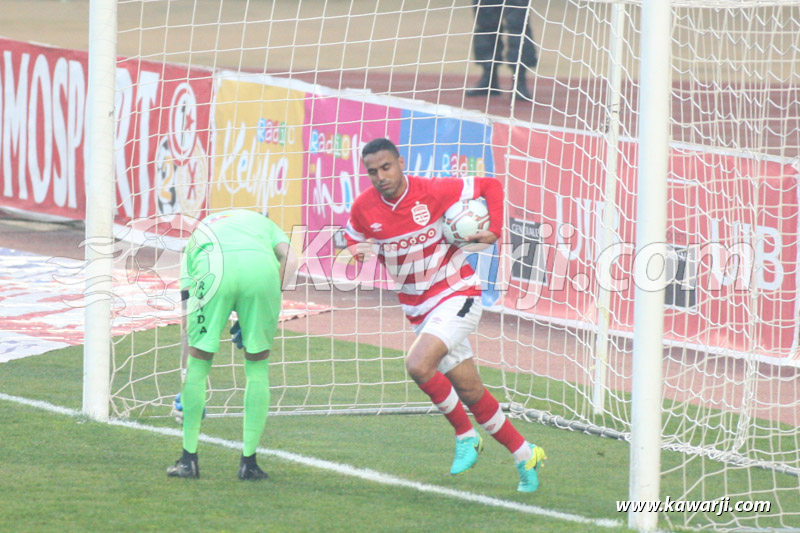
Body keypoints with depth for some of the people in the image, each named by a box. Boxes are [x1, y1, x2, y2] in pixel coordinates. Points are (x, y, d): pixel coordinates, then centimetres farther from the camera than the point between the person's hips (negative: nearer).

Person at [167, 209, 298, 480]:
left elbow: (187, 315, 36)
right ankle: (249, 462, 17)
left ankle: (189, 460, 19)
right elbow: (290, 259, 17)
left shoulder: (196, 236, 39)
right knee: (257, 365, 16)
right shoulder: (262, 223, 40)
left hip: (213, 271, 0)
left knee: (198, 362, 16)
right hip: (263, 268, 0)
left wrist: (185, 380, 39)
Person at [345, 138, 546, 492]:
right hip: (419, 310, 5)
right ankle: (524, 455, 24)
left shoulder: (434, 192, -15)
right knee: (471, 392, 8)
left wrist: (494, 231, -16)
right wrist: (356, 254, -11)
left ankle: (465, 435, -5)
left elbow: (490, 186, -4)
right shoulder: (364, 209, -4)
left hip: (456, 294, -5)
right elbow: (352, 240, 13)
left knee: (418, 365, -26)